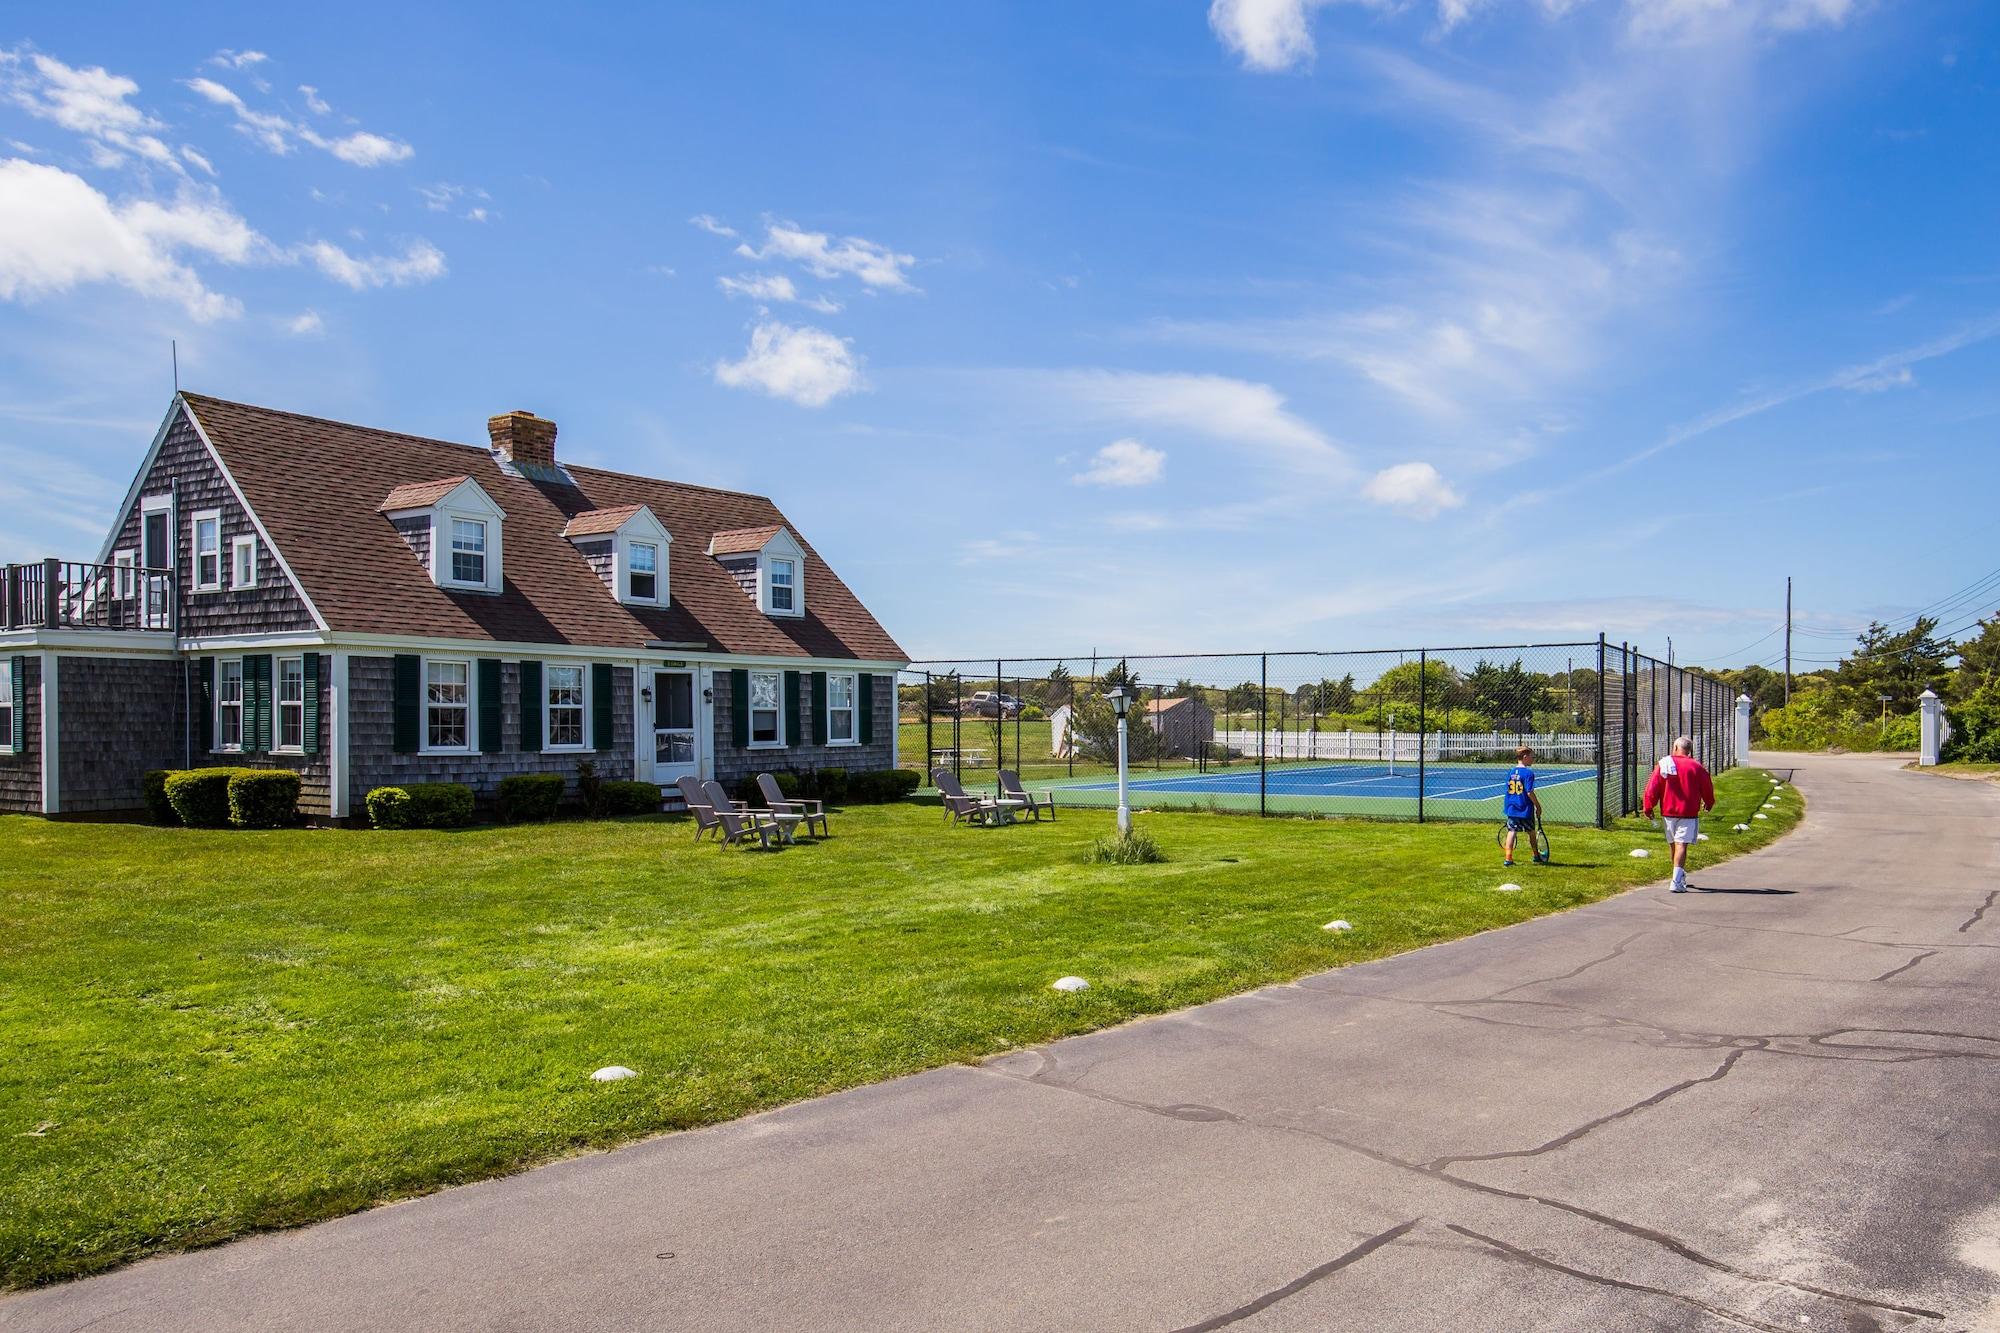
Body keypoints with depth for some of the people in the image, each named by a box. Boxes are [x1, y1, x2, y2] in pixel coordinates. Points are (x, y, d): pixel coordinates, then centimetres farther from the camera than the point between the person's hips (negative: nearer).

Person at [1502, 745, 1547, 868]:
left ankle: (1508, 858, -7)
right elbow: (1530, 792, -18)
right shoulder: (1528, 773, -14)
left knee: (1511, 831, 2)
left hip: (1511, 808, 4)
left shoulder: (1510, 772, 5)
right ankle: (1536, 855, 32)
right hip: (1525, 809, -4)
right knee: (1531, 832, 14)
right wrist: (1538, 806, -7)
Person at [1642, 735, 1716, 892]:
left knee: (1674, 845, 17)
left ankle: (1681, 877, 32)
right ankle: (1677, 882, -20)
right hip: (1689, 813, -2)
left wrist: (1648, 807, 8)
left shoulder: (1663, 764, -1)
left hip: (1668, 812, 2)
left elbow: (1652, 788, -3)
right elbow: (1707, 789, 5)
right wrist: (1709, 804, 26)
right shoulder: (1696, 766, -3)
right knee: (1681, 845, -9)